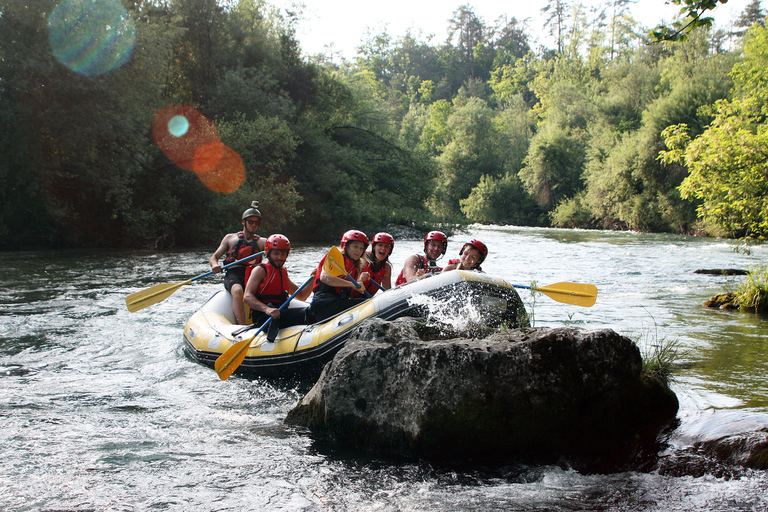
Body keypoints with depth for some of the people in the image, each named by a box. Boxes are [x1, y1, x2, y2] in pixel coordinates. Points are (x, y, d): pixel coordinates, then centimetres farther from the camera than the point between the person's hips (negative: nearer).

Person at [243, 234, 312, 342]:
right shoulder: (260, 270, 3)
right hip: (263, 316, -7)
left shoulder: (283, 273, 26)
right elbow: (247, 297, -11)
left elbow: (301, 296, 30)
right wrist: (266, 309, -28)